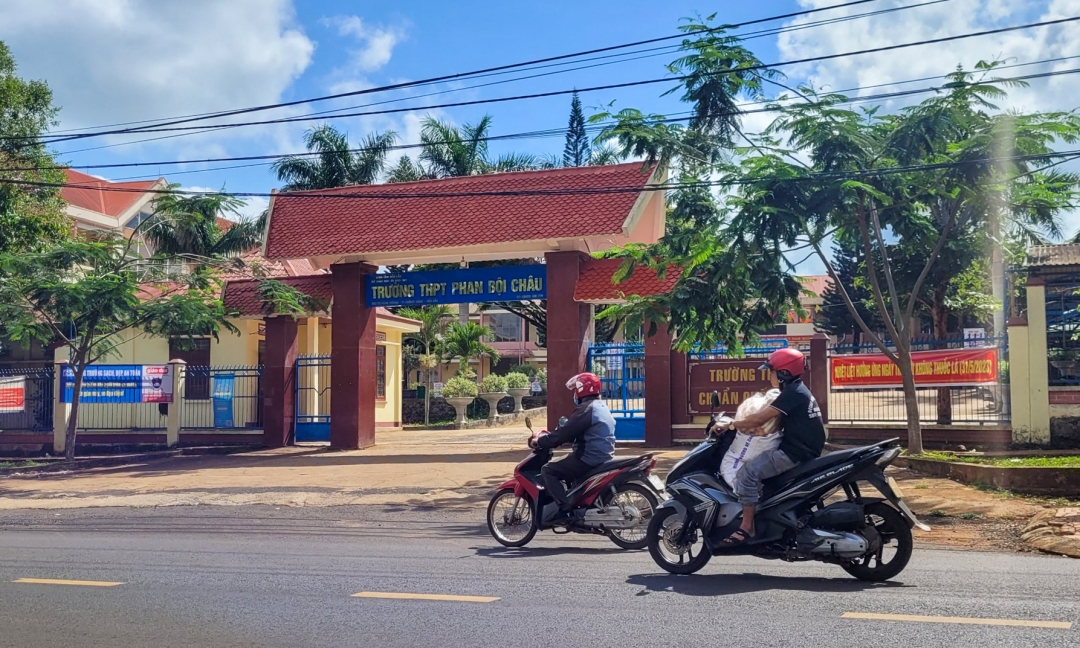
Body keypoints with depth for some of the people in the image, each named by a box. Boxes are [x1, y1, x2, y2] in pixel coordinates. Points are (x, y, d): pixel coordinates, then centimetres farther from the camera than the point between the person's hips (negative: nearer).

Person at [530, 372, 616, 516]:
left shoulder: (586, 409, -16)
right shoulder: (602, 407, 16)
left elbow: (564, 433, -18)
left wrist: (539, 442, -7)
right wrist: (549, 438, 24)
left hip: (590, 458, -10)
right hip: (604, 456, 10)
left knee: (548, 471, -7)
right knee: (564, 464, 31)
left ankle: (566, 507, -16)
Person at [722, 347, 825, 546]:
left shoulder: (792, 393, -15)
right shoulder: (799, 391, 17)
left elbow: (760, 419, -21)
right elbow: (775, 421, 20)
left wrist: (730, 424, -12)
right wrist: (741, 423, 13)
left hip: (795, 454, -11)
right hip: (803, 450, 11)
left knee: (748, 472, -19)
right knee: (757, 465, 21)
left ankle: (747, 527, -18)